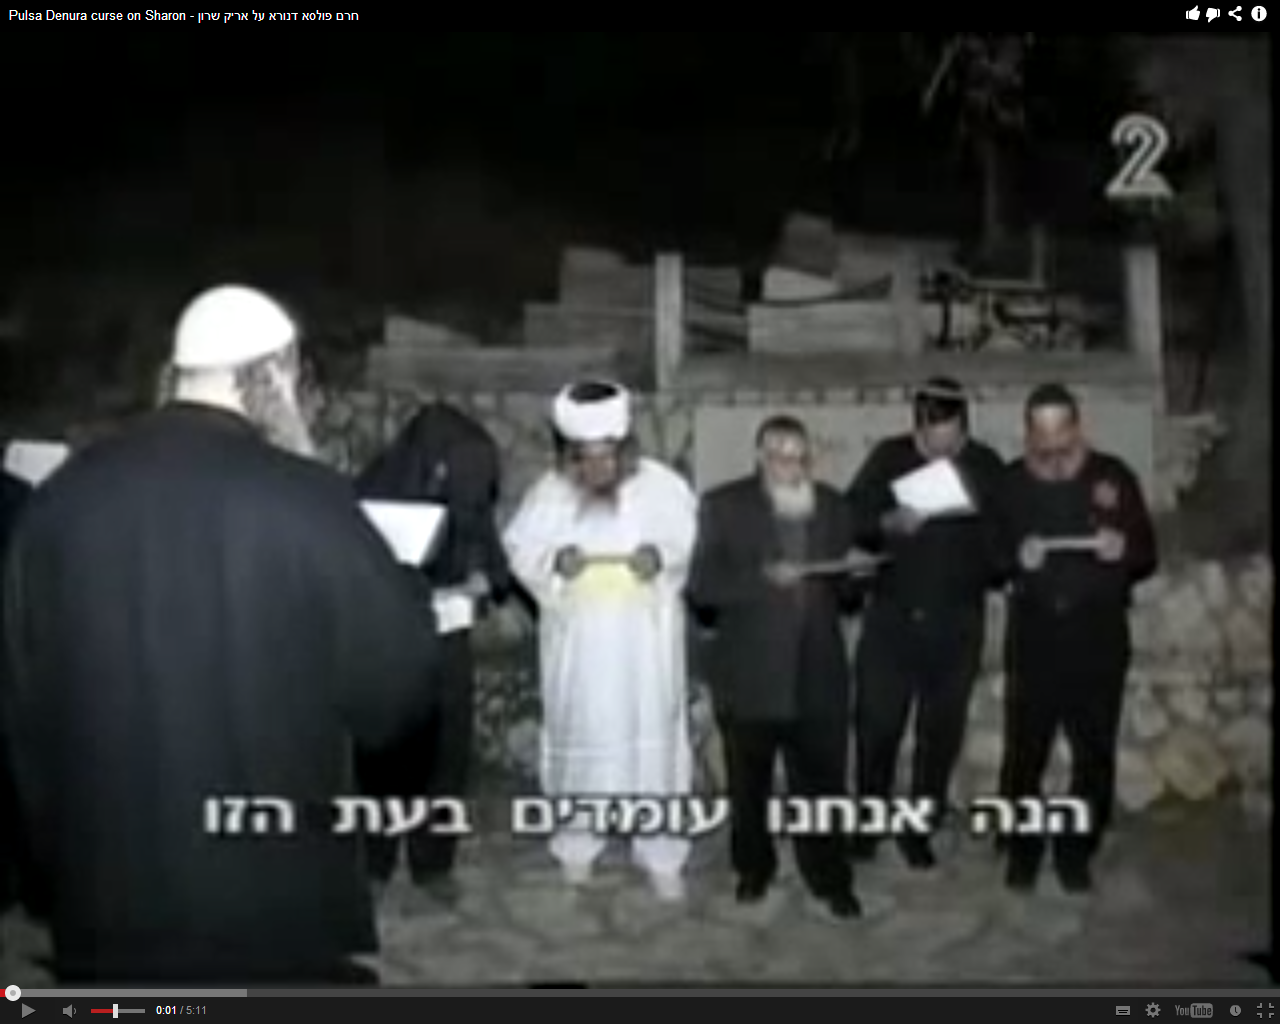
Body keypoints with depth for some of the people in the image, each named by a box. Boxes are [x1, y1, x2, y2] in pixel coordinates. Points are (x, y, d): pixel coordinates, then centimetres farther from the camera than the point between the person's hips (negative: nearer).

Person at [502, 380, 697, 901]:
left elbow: (695, 545, -2)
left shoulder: (664, 486, -8)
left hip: (646, 642, -1)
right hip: (578, 641, 1)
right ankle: (577, 843, 29)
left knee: (655, 741, 3)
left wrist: (662, 556, -23)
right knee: (579, 740, 12)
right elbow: (519, 550, 0)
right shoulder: (549, 492, -4)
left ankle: (662, 855, 15)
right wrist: (554, 561, -21)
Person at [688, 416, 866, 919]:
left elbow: (850, 589, 12)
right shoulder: (723, 506, -2)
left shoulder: (833, 506, 9)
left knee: (823, 783, 2)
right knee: (748, 784, 13)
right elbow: (702, 585, -9)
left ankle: (832, 879, 15)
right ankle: (753, 868, 31)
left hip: (817, 673, 2)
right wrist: (763, 577, -21)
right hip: (749, 673, -1)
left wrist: (850, 576, -10)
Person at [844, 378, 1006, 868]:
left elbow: (1005, 539, 2)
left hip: (957, 622, 1)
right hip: (891, 617, -1)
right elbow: (849, 519, -5)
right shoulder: (888, 457, -2)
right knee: (876, 725, 1)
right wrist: (887, 522, -23)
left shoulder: (986, 466, 0)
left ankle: (919, 827, 23)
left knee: (941, 731, 8)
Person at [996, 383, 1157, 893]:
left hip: (1099, 637, 0)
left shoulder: (1113, 476, 3)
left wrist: (1123, 551, -18)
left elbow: (1147, 555, 4)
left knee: (1095, 754, 5)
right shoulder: (1011, 482, 5)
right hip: (1034, 636, 0)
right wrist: (1016, 559, -16)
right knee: (1024, 751, -2)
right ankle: (1022, 852, 15)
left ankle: (1077, 853, 21)